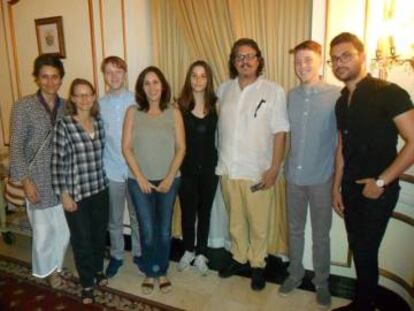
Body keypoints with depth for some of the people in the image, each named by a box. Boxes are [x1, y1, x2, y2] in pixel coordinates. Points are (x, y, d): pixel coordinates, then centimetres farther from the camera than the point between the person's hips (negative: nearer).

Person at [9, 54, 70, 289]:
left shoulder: (66, 106, 3)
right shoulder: (23, 106, -8)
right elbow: (16, 146, -9)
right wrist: (25, 180, -14)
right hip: (38, 179, -3)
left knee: (64, 230, 11)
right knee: (43, 230, 8)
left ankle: (55, 268, 35)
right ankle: (45, 271, 33)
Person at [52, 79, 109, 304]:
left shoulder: (99, 122, 3)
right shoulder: (64, 125, -12)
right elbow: (58, 162, -12)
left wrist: (104, 180, 12)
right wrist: (64, 194, -13)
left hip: (100, 189, 4)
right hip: (77, 193, -4)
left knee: (100, 234, 18)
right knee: (82, 239, 8)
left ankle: (98, 270, 43)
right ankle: (87, 283, 28)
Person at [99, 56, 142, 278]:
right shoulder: (99, 105, 0)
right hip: (111, 171, 1)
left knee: (137, 216, 14)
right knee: (114, 219, 15)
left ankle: (138, 253, 34)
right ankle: (116, 255, 34)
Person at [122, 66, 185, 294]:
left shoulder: (173, 113, 0)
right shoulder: (133, 112, -1)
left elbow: (181, 148, -2)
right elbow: (126, 147, -4)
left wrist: (169, 178, -9)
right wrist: (140, 178, -9)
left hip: (168, 181, 1)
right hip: (140, 181, 0)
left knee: (164, 230, 9)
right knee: (147, 231, 4)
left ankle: (162, 272, 30)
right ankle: (149, 273, 26)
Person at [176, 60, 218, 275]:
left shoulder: (215, 105, 0)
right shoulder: (180, 105, -5)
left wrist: (221, 162, -2)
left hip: (209, 167, 1)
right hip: (186, 168, -1)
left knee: (205, 211, 12)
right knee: (188, 211, 10)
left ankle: (201, 254, 29)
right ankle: (188, 251, 33)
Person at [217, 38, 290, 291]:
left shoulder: (274, 91, -7)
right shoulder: (224, 89, 6)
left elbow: (280, 133, -8)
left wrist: (274, 168, -12)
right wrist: (221, 161, 10)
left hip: (258, 172, -3)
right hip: (227, 169, 4)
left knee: (258, 224, 9)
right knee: (235, 220, 18)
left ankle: (258, 265, 31)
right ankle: (239, 258, 38)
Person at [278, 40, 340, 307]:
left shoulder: (336, 95, -9)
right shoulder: (292, 96, 5)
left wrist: (339, 175, -5)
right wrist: (284, 165, 8)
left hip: (321, 178, -3)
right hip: (294, 176, 4)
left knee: (321, 235, 11)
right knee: (295, 229, 17)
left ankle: (322, 283, 31)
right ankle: (295, 274, 37)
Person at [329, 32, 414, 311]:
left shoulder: (388, 93, -12)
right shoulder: (342, 102, 9)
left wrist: (381, 182, -16)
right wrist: (337, 186, 12)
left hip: (377, 190, -6)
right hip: (351, 188, 6)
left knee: (365, 251, 2)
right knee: (358, 249, 15)